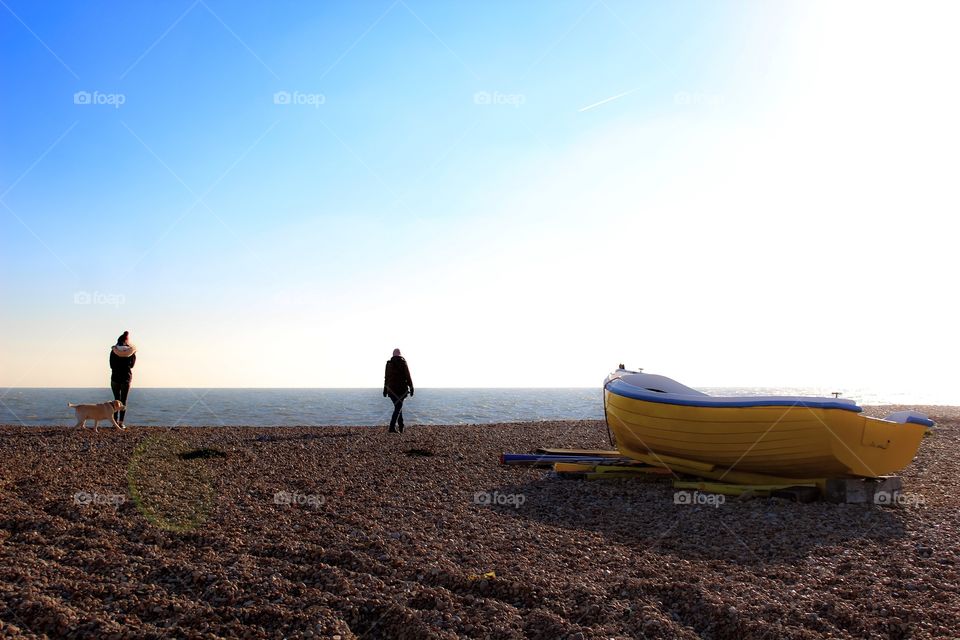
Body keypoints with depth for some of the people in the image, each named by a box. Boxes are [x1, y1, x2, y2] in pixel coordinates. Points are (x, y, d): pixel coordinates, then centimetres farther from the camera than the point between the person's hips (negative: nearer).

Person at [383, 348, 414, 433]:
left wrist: (385, 389, 16)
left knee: (398, 407, 17)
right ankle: (392, 428, -14)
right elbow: (408, 376, -9)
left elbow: (386, 377, 9)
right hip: (401, 389, -4)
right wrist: (411, 387, -2)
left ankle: (401, 427, 20)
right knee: (398, 408, -3)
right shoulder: (403, 363, -7)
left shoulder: (389, 363, 5)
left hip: (391, 389, 4)